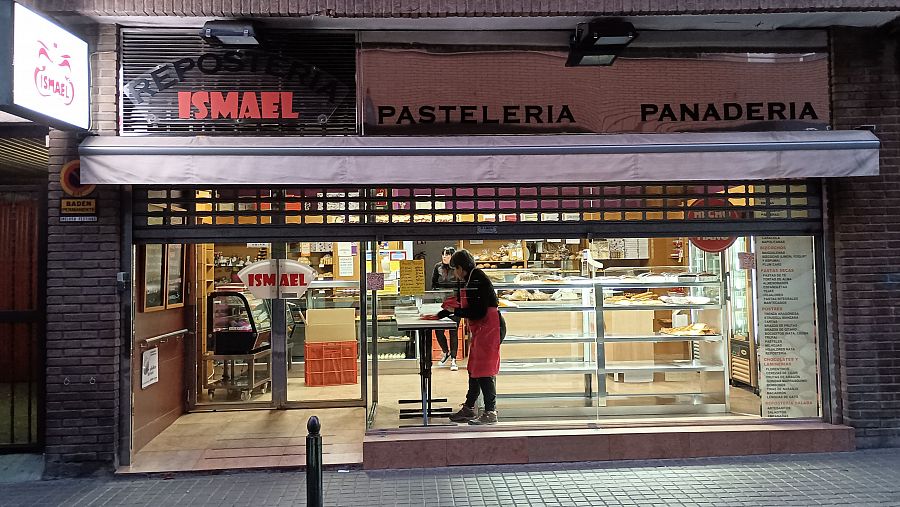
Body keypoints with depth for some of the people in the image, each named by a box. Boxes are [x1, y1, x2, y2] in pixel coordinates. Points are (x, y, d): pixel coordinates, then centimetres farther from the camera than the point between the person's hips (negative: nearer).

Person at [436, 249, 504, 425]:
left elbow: (478, 312, -22)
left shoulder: (478, 280, -17)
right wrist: (438, 315, 26)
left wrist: (454, 311, -14)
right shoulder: (467, 281, 14)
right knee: (473, 369, 15)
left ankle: (491, 413, -1)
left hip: (489, 328, -10)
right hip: (479, 330, 10)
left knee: (484, 371, -8)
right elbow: (460, 305, 26)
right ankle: (469, 409, 25)